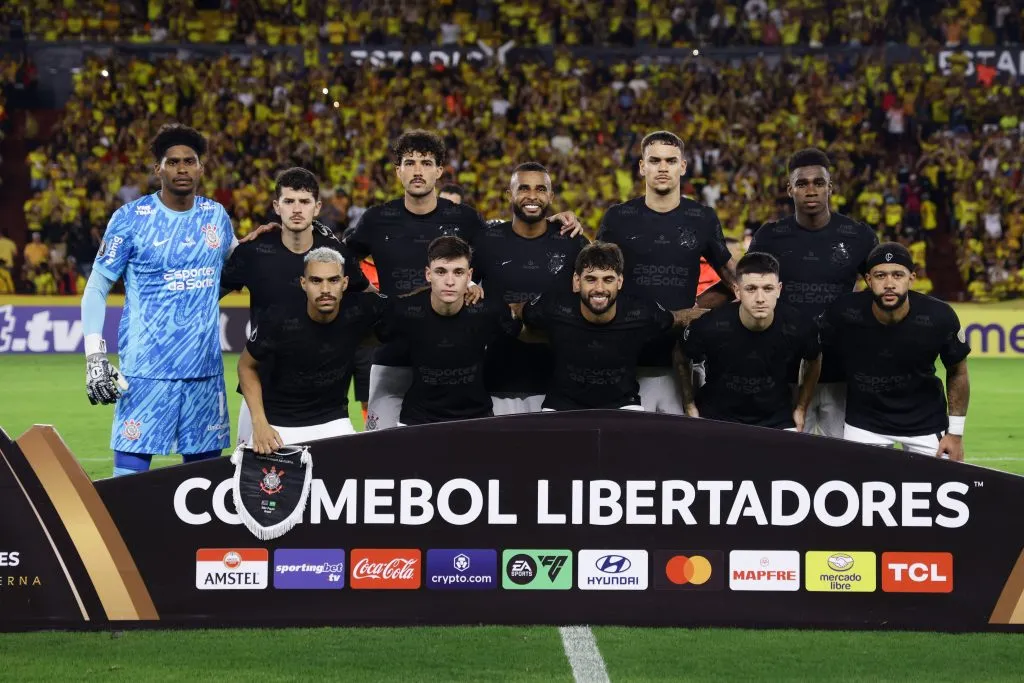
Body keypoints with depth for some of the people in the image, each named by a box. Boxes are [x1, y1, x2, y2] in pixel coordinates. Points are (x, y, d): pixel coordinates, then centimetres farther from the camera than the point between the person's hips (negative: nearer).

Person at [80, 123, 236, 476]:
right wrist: (95, 357, -11)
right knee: (130, 472, -9)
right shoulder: (131, 218, -4)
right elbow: (96, 288, -2)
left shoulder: (216, 216, 8)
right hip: (146, 369, -4)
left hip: (206, 368, 4)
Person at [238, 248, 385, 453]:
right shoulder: (279, 321, -19)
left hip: (333, 422, 2)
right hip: (279, 425, -1)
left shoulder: (358, 311, -14)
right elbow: (247, 366, -3)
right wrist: (259, 424, -12)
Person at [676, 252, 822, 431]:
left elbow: (814, 361, 6)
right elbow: (680, 359, -1)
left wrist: (801, 408, 7)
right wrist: (690, 406, 2)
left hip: (777, 421, 1)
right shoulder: (711, 326, -24)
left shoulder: (798, 327, -19)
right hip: (716, 418, -1)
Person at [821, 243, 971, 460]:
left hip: (926, 422, 0)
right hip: (863, 422, 0)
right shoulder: (844, 313, -23)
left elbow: (957, 370, -3)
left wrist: (956, 433, -2)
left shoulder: (939, 317, -21)